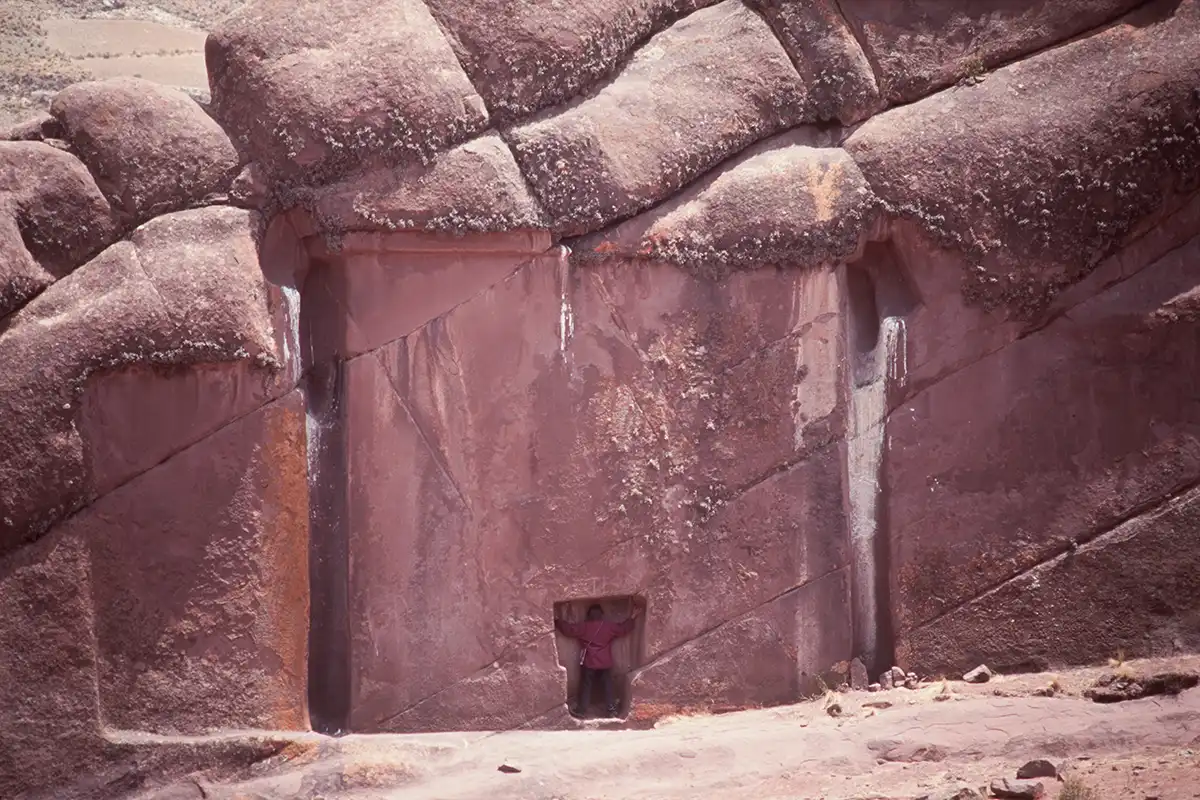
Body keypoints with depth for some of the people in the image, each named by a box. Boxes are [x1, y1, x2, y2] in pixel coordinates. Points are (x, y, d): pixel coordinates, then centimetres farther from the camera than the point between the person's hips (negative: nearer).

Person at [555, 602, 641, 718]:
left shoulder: (584, 627, -9)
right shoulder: (609, 627, -4)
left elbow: (568, 629, -5)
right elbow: (624, 629, 7)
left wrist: (556, 621, 8)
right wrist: (633, 617, 20)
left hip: (588, 663, -2)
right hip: (605, 663, 2)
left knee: (586, 687, 9)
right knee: (608, 686, 11)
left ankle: (582, 710, 13)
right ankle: (612, 709, 12)